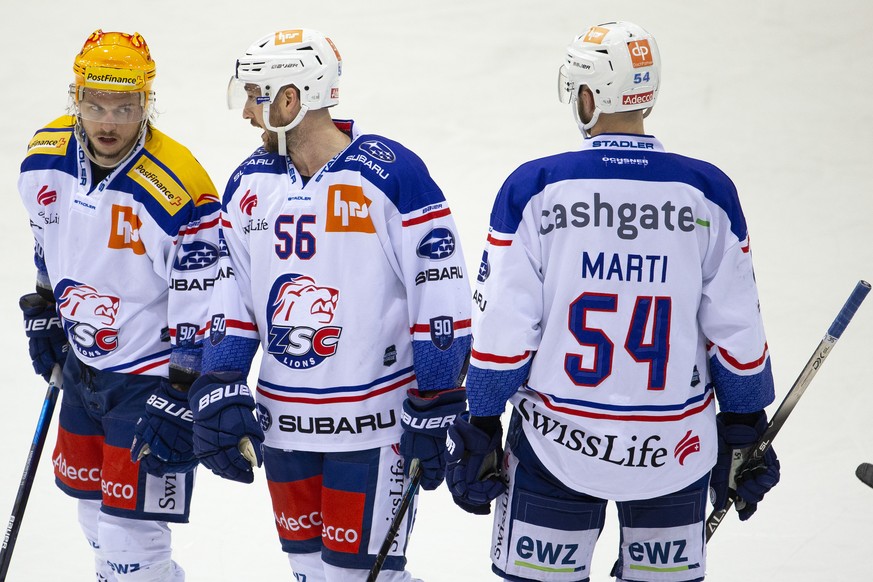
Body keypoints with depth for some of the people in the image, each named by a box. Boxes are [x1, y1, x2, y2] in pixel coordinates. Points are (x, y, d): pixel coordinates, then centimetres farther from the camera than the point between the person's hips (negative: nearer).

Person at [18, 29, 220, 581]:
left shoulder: (179, 189, -28)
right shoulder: (46, 158, -7)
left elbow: (202, 310, -24)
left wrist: (181, 400, -24)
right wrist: (44, 312, 21)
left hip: (151, 374, -7)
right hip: (83, 360, 7)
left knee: (130, 532, -8)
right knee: (88, 495, 21)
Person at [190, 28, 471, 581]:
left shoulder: (391, 176, -15)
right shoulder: (250, 184, 6)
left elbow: (441, 302, -13)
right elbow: (233, 301, 13)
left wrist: (435, 412, -13)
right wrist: (220, 395, 5)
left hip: (373, 422, -6)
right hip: (284, 423, 7)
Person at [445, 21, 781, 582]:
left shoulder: (533, 189, -9)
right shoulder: (706, 192, -5)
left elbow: (502, 328, -7)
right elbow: (737, 331, 0)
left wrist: (478, 430, 3)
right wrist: (745, 433, 12)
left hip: (557, 446, -1)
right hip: (675, 448, 1)